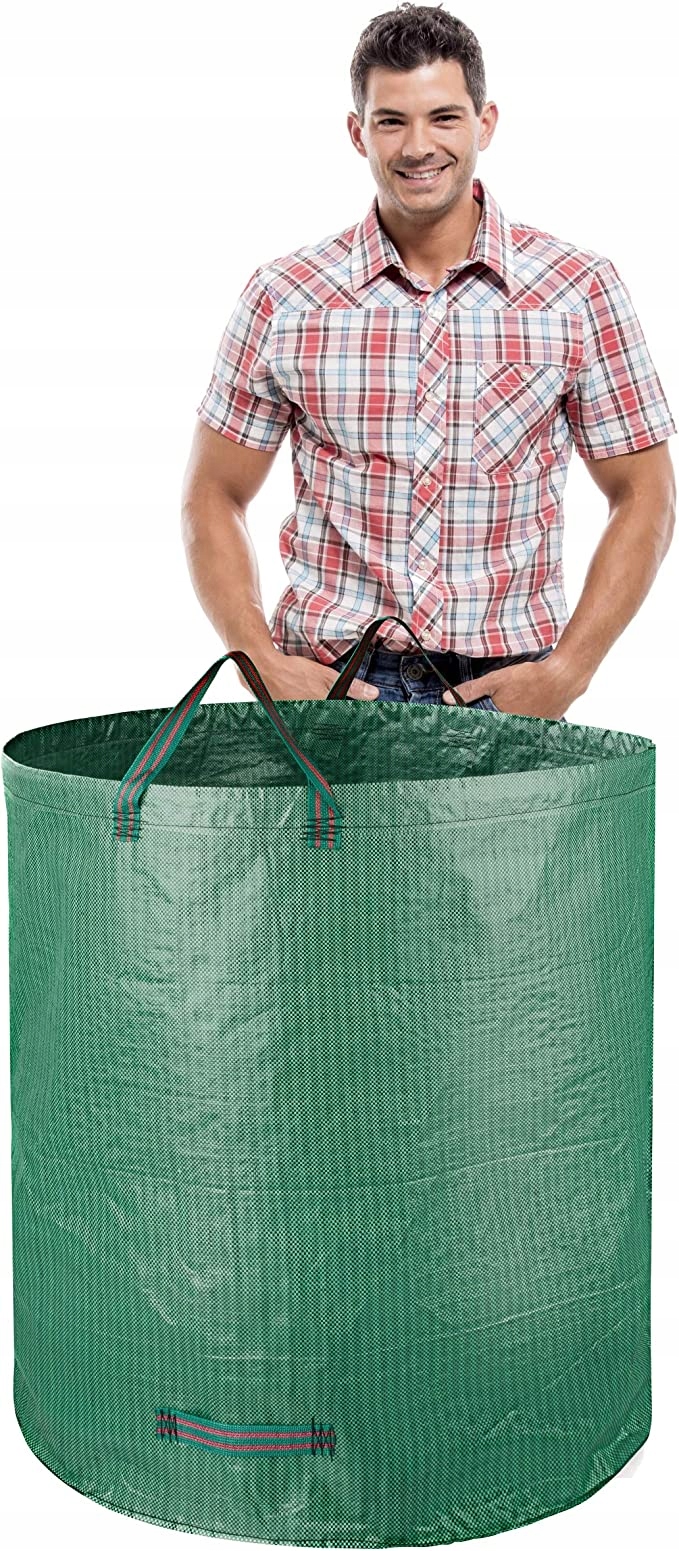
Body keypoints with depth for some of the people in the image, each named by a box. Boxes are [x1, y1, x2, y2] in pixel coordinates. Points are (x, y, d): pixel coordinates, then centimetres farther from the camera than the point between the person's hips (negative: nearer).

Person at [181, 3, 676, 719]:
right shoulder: (284, 298, 3)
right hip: (327, 689, 0)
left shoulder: (579, 289, 2)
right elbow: (212, 496, 9)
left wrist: (566, 671, -4)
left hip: (510, 691, 0)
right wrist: (265, 665, -4)